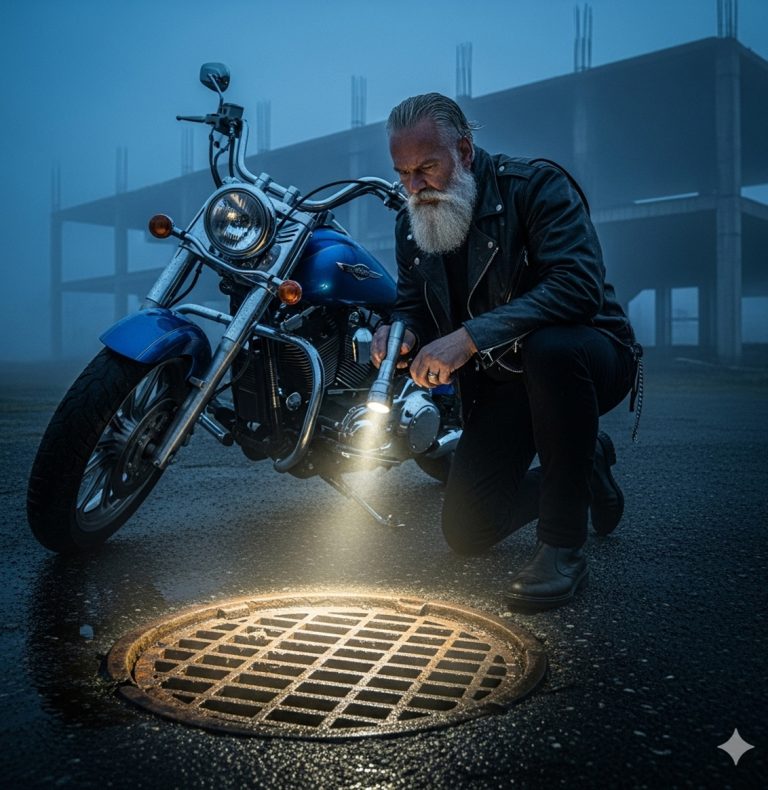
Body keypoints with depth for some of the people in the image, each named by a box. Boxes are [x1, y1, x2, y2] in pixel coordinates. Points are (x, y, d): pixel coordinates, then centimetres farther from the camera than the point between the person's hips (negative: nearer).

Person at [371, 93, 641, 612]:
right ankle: (585, 465, 26)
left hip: (589, 354, -5)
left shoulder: (536, 185, -18)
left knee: (550, 349, -44)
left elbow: (579, 285, -32)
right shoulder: (411, 226, 2)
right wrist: (401, 333, -16)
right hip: (500, 382, 6)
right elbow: (413, 306, 10)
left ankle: (564, 548, -26)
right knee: (466, 533, -1)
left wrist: (470, 336, -39)